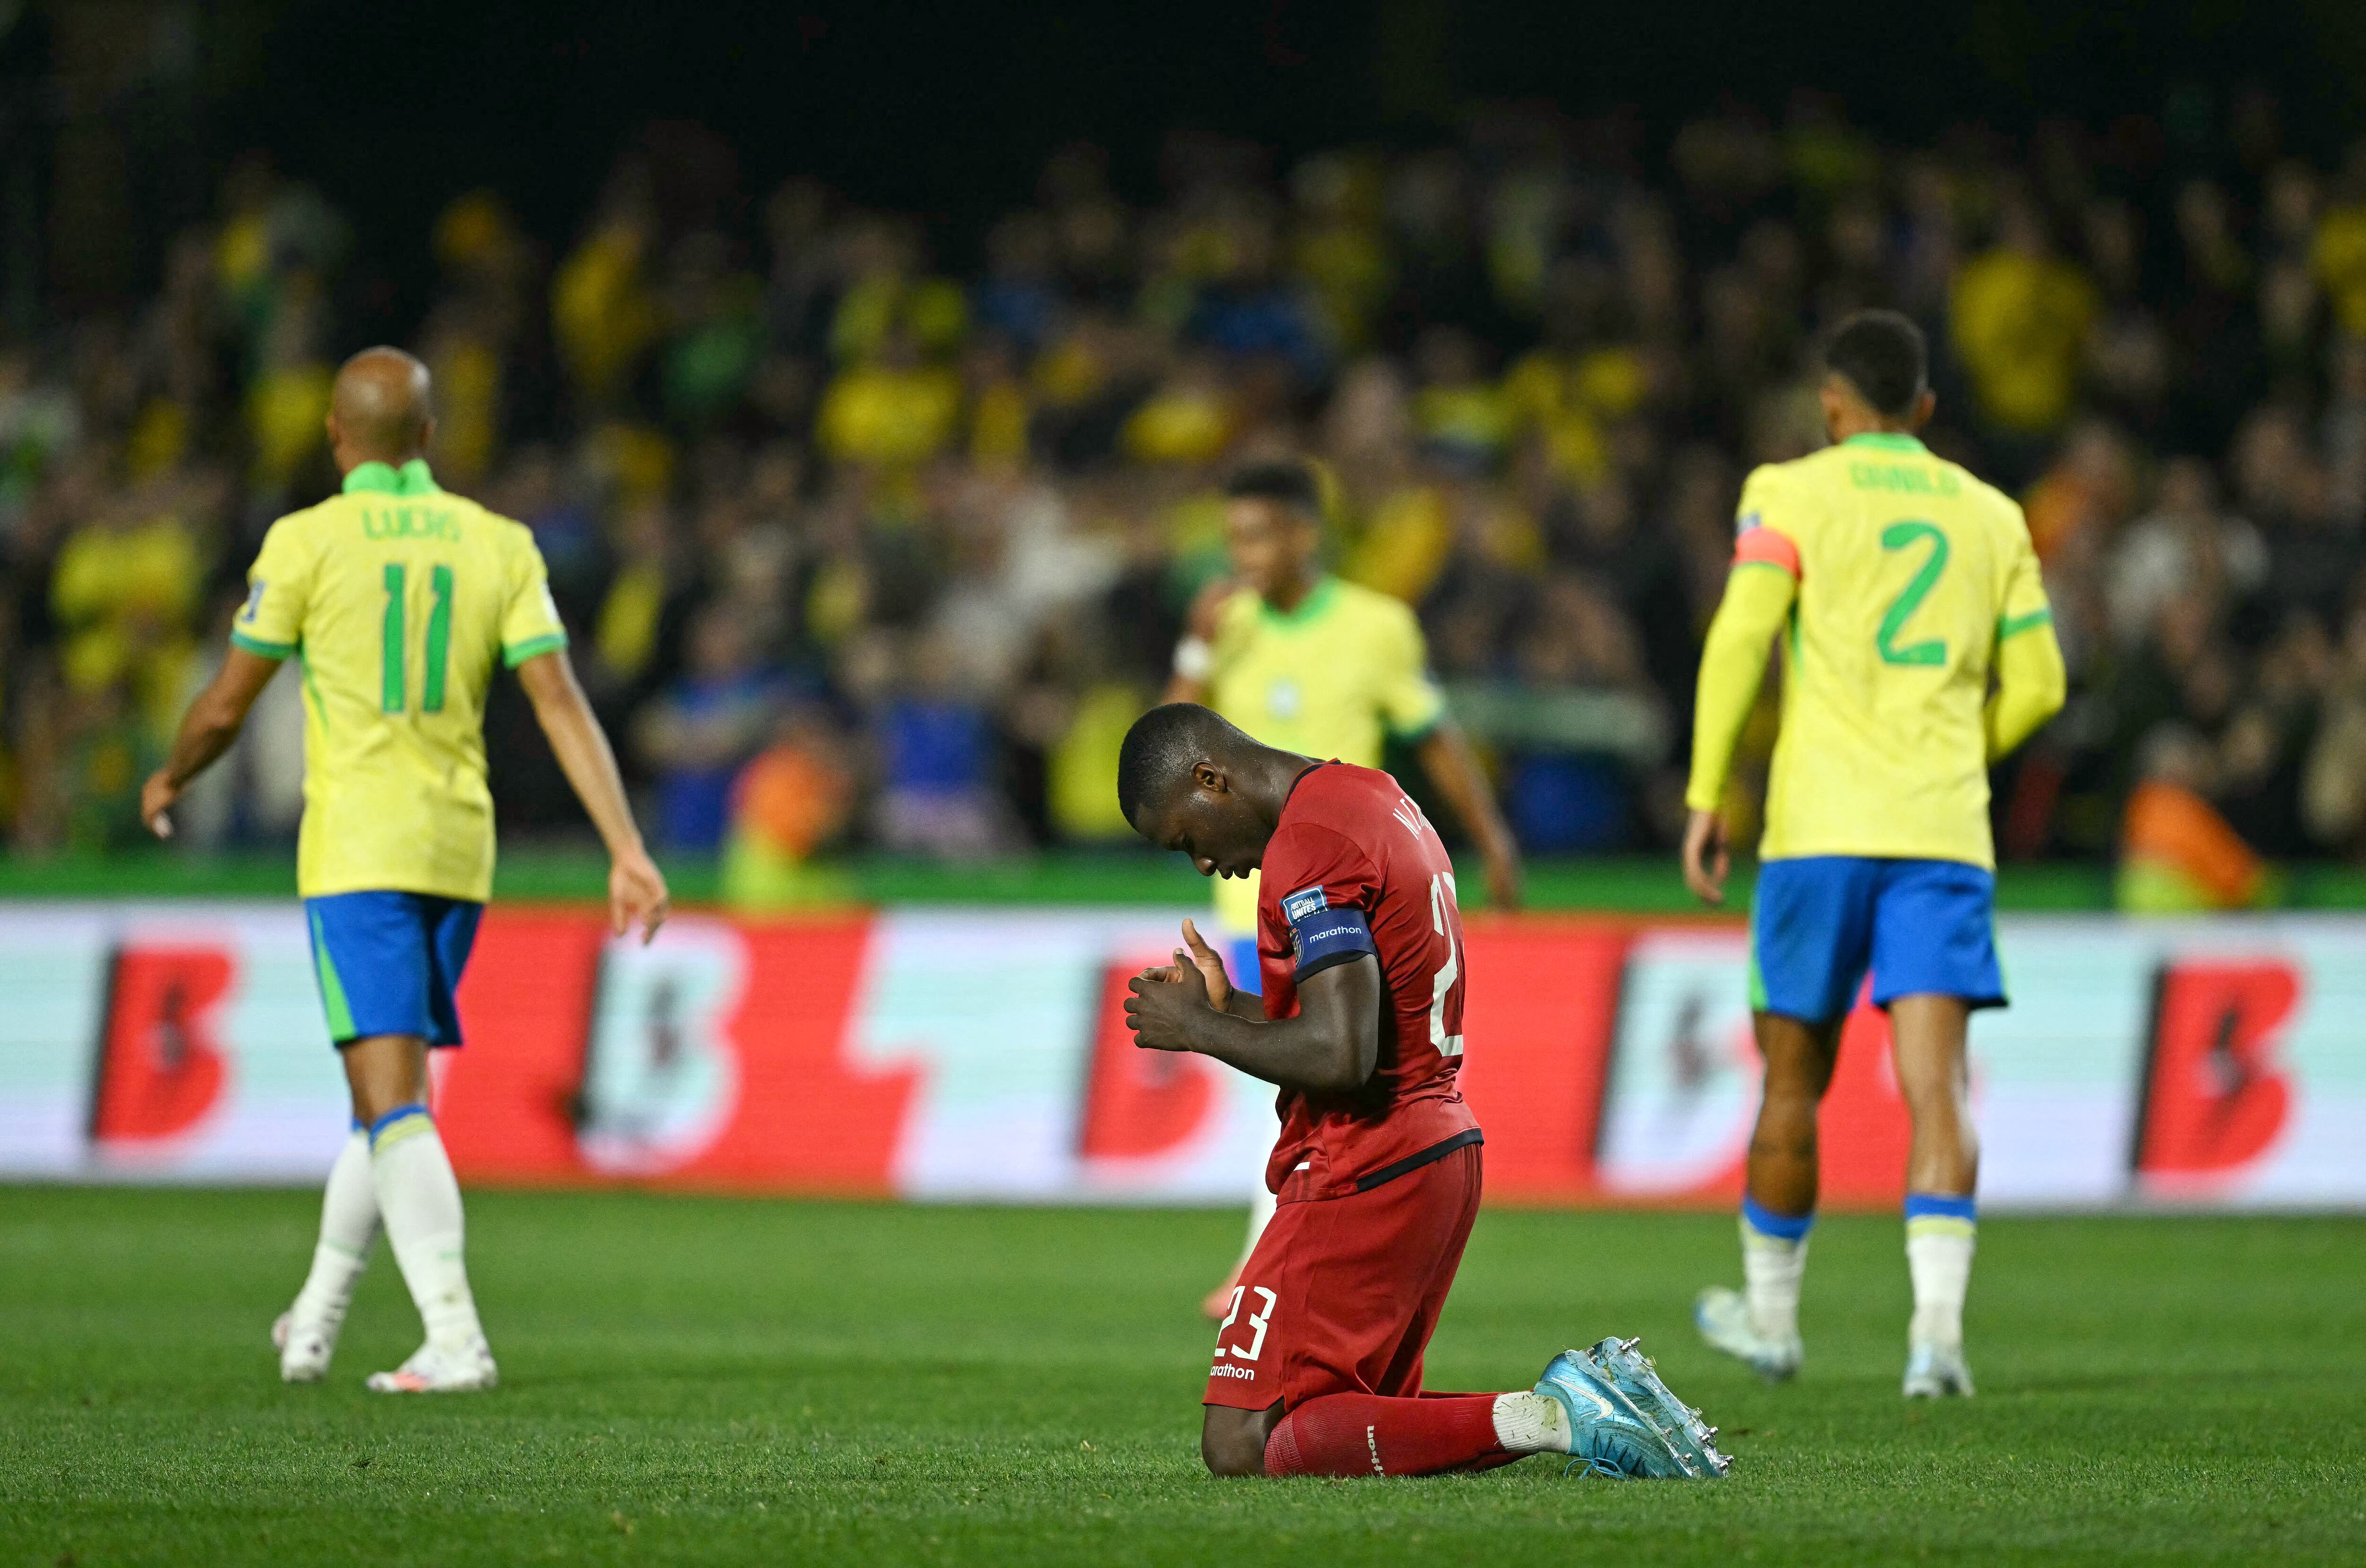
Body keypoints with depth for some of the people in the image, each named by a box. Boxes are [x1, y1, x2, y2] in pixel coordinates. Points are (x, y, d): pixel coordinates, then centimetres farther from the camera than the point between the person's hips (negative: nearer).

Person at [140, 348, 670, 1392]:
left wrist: (170, 780, 21)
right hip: (459, 852, 5)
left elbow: (226, 705, 0)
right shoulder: (499, 545, 4)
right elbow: (562, 704, -4)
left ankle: (455, 1339, -24)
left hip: (356, 854, -5)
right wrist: (628, 852, -7)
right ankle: (314, 1322, 30)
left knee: (392, 1099, -10)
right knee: (394, 1089, 19)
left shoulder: (307, 542, -6)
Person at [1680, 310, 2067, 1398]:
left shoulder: (1792, 494, 3)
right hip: (1945, 833, 2)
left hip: (1820, 828, -2)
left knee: (1794, 1079, 11)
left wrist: (1708, 796, -4)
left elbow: (1739, 641, -9)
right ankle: (1937, 1326, -23)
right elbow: (2036, 684, 14)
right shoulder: (1990, 515, 14)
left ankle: (1771, 1316, 25)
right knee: (1937, 1082, -6)